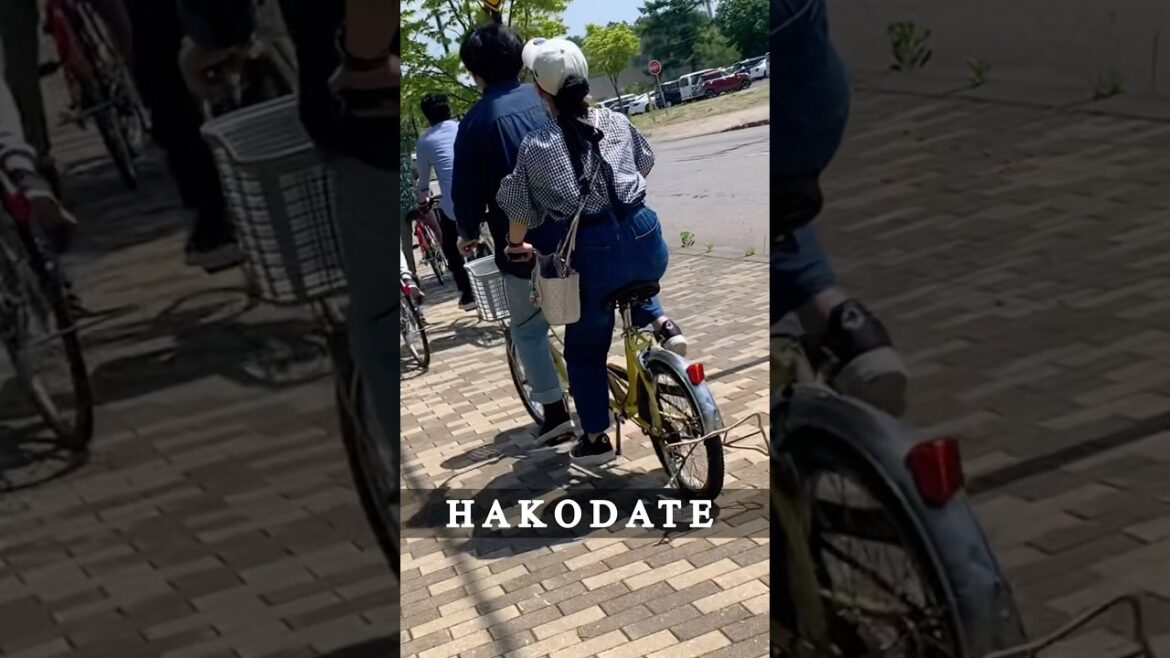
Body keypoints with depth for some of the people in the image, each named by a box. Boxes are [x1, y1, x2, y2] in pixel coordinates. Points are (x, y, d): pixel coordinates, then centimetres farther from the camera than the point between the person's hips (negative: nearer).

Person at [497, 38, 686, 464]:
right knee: (633, 284, 41)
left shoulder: (537, 145, -5)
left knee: (584, 350, 17)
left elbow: (521, 211, 3)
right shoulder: (617, 122, 5)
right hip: (645, 237, 4)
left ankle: (596, 440, 25)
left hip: (593, 251, -3)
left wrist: (516, 245, 24)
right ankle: (660, 324, 14)